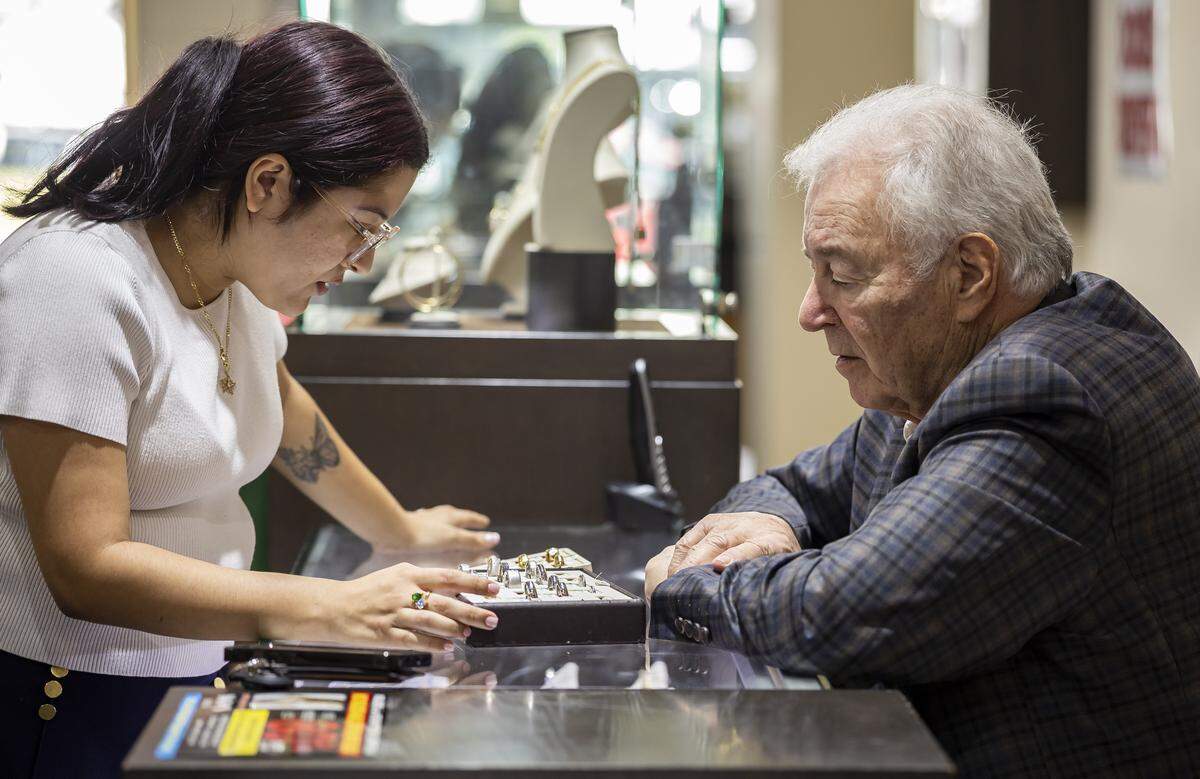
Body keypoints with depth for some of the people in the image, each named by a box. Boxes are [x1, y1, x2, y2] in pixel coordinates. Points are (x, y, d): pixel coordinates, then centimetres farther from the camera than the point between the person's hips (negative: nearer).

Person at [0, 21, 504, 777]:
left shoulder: (237, 273, 4)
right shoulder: (78, 280, -23)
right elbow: (87, 567, -27)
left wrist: (401, 529, 34)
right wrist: (334, 611, -31)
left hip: (191, 673, 8)